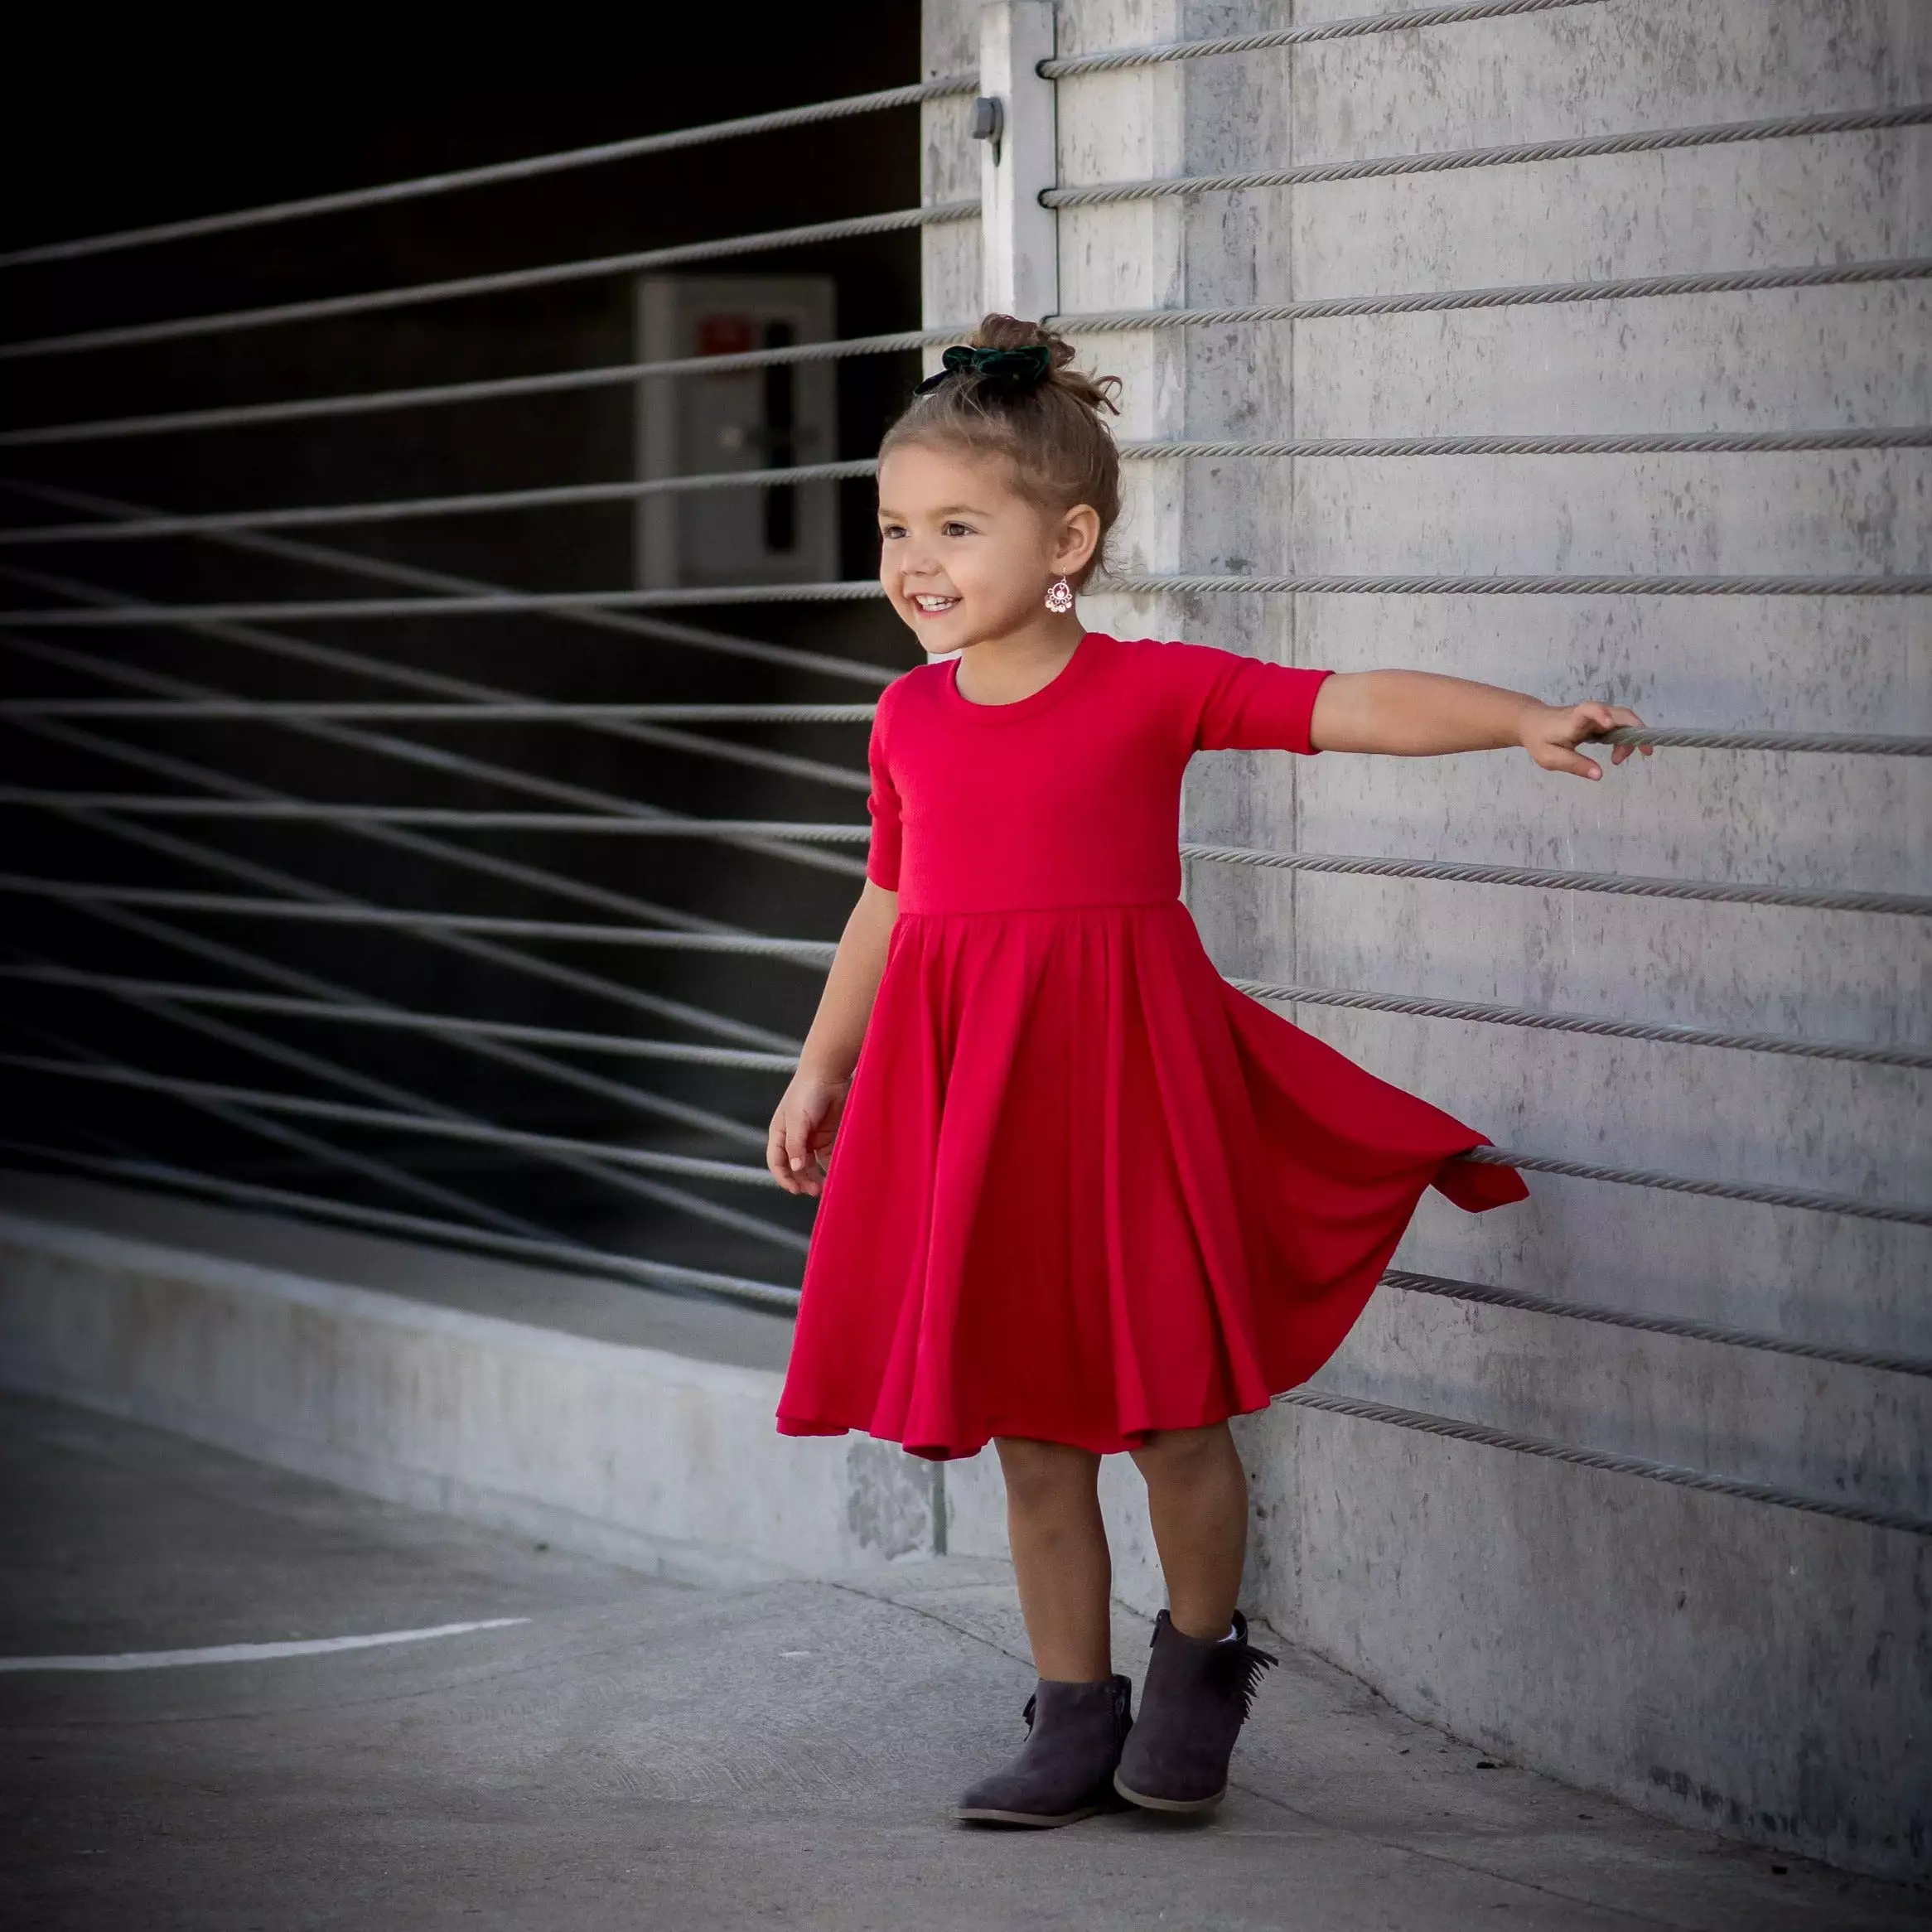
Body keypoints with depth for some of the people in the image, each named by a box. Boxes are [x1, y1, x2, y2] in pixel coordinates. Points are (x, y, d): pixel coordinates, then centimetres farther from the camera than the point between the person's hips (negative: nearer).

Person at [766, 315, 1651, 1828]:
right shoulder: (913, 717, 8)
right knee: (1031, 1432, 9)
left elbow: (1355, 706, -13)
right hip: (966, 1102, 4)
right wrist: (819, 1071, 25)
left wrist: (1525, 720, -27)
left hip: (1127, 1077, -4)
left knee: (1171, 1410, 3)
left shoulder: (1155, 690, -6)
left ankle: (1201, 1659, 28)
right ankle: (1075, 1718, 20)